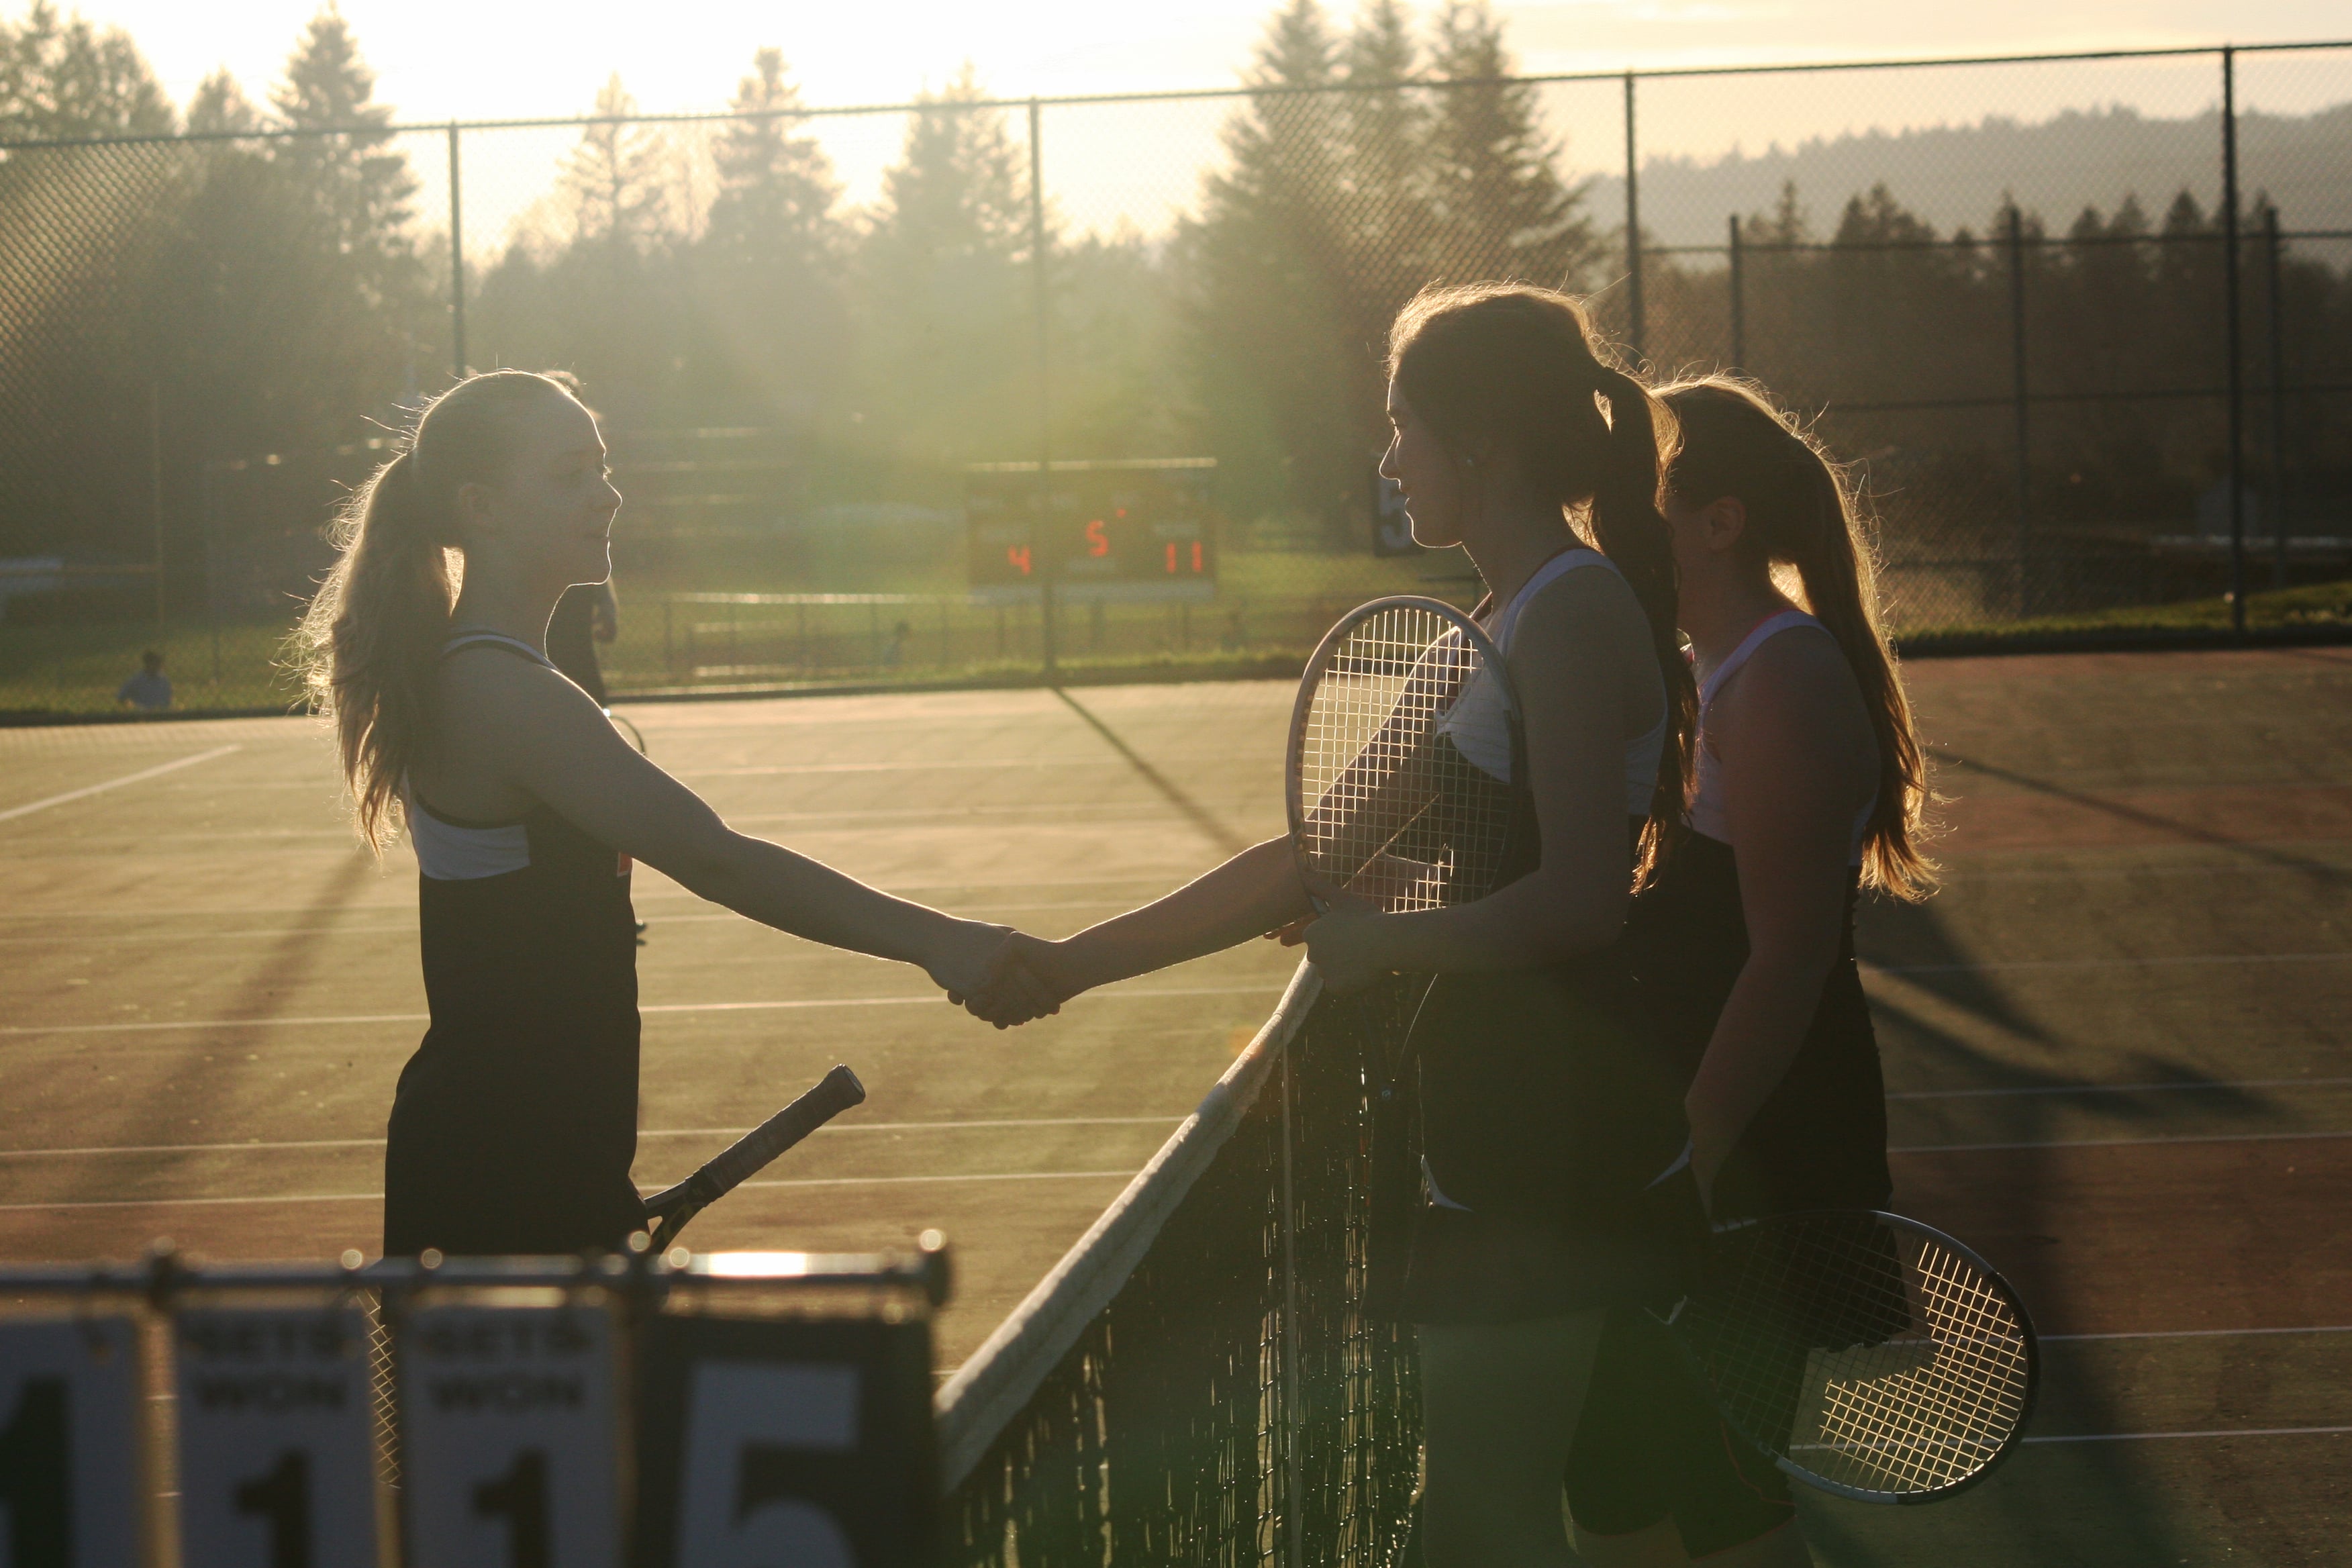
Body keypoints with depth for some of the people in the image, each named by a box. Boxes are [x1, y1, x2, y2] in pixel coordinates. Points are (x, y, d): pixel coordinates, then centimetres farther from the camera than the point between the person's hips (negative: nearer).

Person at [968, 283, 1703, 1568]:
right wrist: (1077, 962, 17)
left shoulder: (1574, 616, -14)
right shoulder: (1502, 631, 17)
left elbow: (1581, 899, -24)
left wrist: (1383, 945, -10)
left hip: (1554, 1159, -10)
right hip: (1501, 1147, 10)